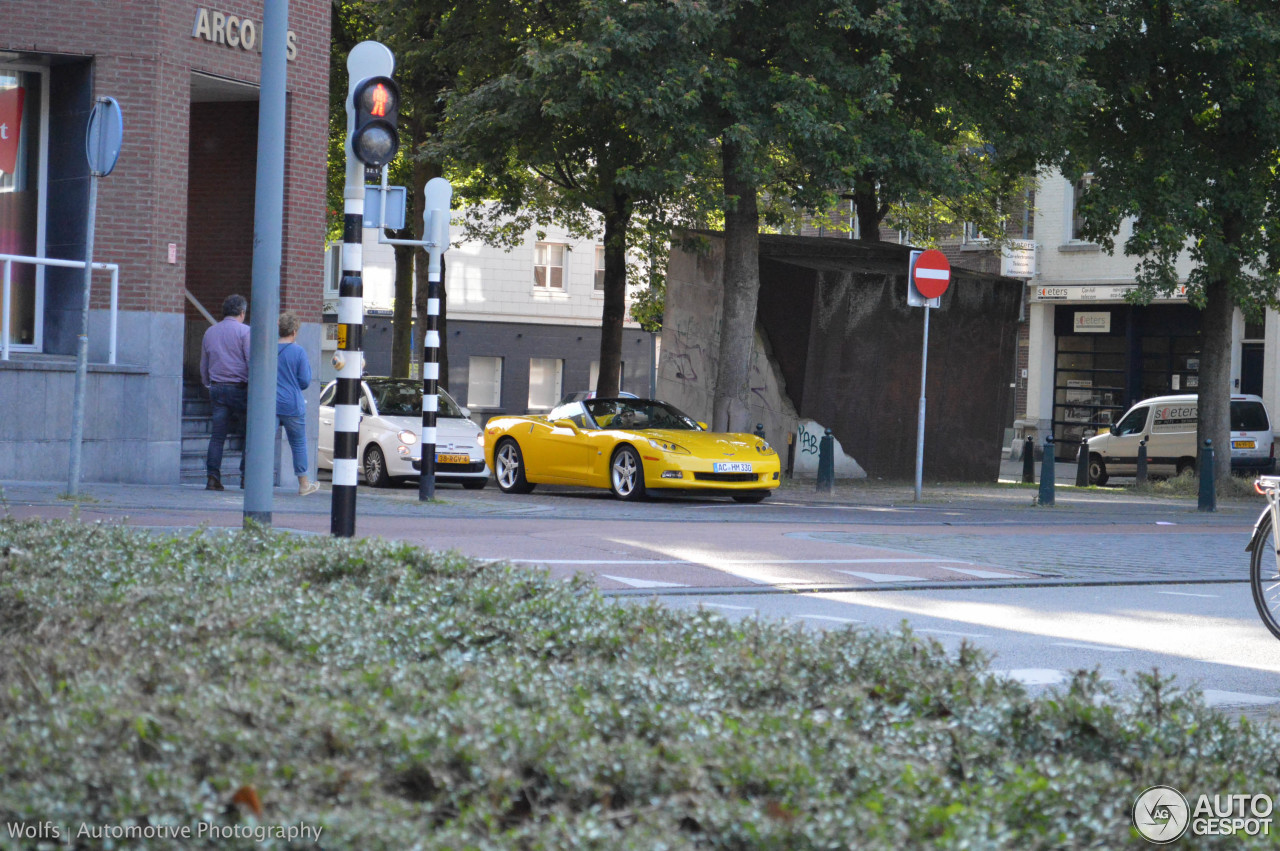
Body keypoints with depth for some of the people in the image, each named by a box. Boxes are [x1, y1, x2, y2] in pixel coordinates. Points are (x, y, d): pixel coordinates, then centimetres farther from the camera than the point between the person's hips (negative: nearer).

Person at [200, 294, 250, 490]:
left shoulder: (210, 332, 14)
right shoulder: (244, 331, -5)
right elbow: (252, 362, -11)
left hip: (217, 388, 5)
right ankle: (246, 476, 1)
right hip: (239, 388, -5)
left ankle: (213, 477, -5)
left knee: (217, 435, 2)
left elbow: (203, 366, 20)